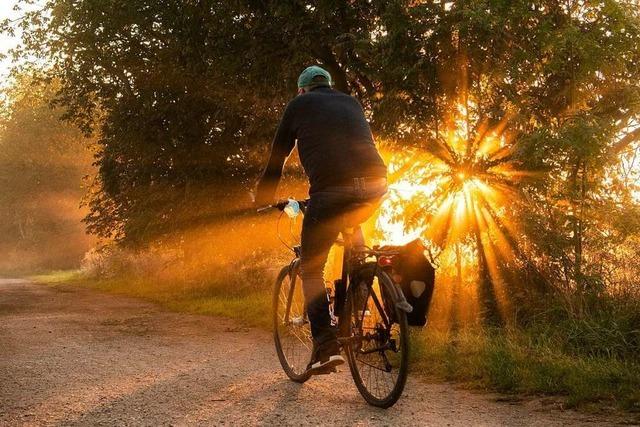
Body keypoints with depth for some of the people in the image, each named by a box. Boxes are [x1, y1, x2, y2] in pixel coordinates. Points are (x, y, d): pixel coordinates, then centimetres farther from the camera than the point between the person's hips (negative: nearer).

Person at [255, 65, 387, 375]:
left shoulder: (300, 105, 18)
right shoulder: (351, 102, 29)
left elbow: (277, 158, 21)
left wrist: (262, 199, 34)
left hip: (331, 190, -4)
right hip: (375, 186, 5)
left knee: (311, 268, 13)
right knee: (352, 228, 37)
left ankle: (326, 344, 0)